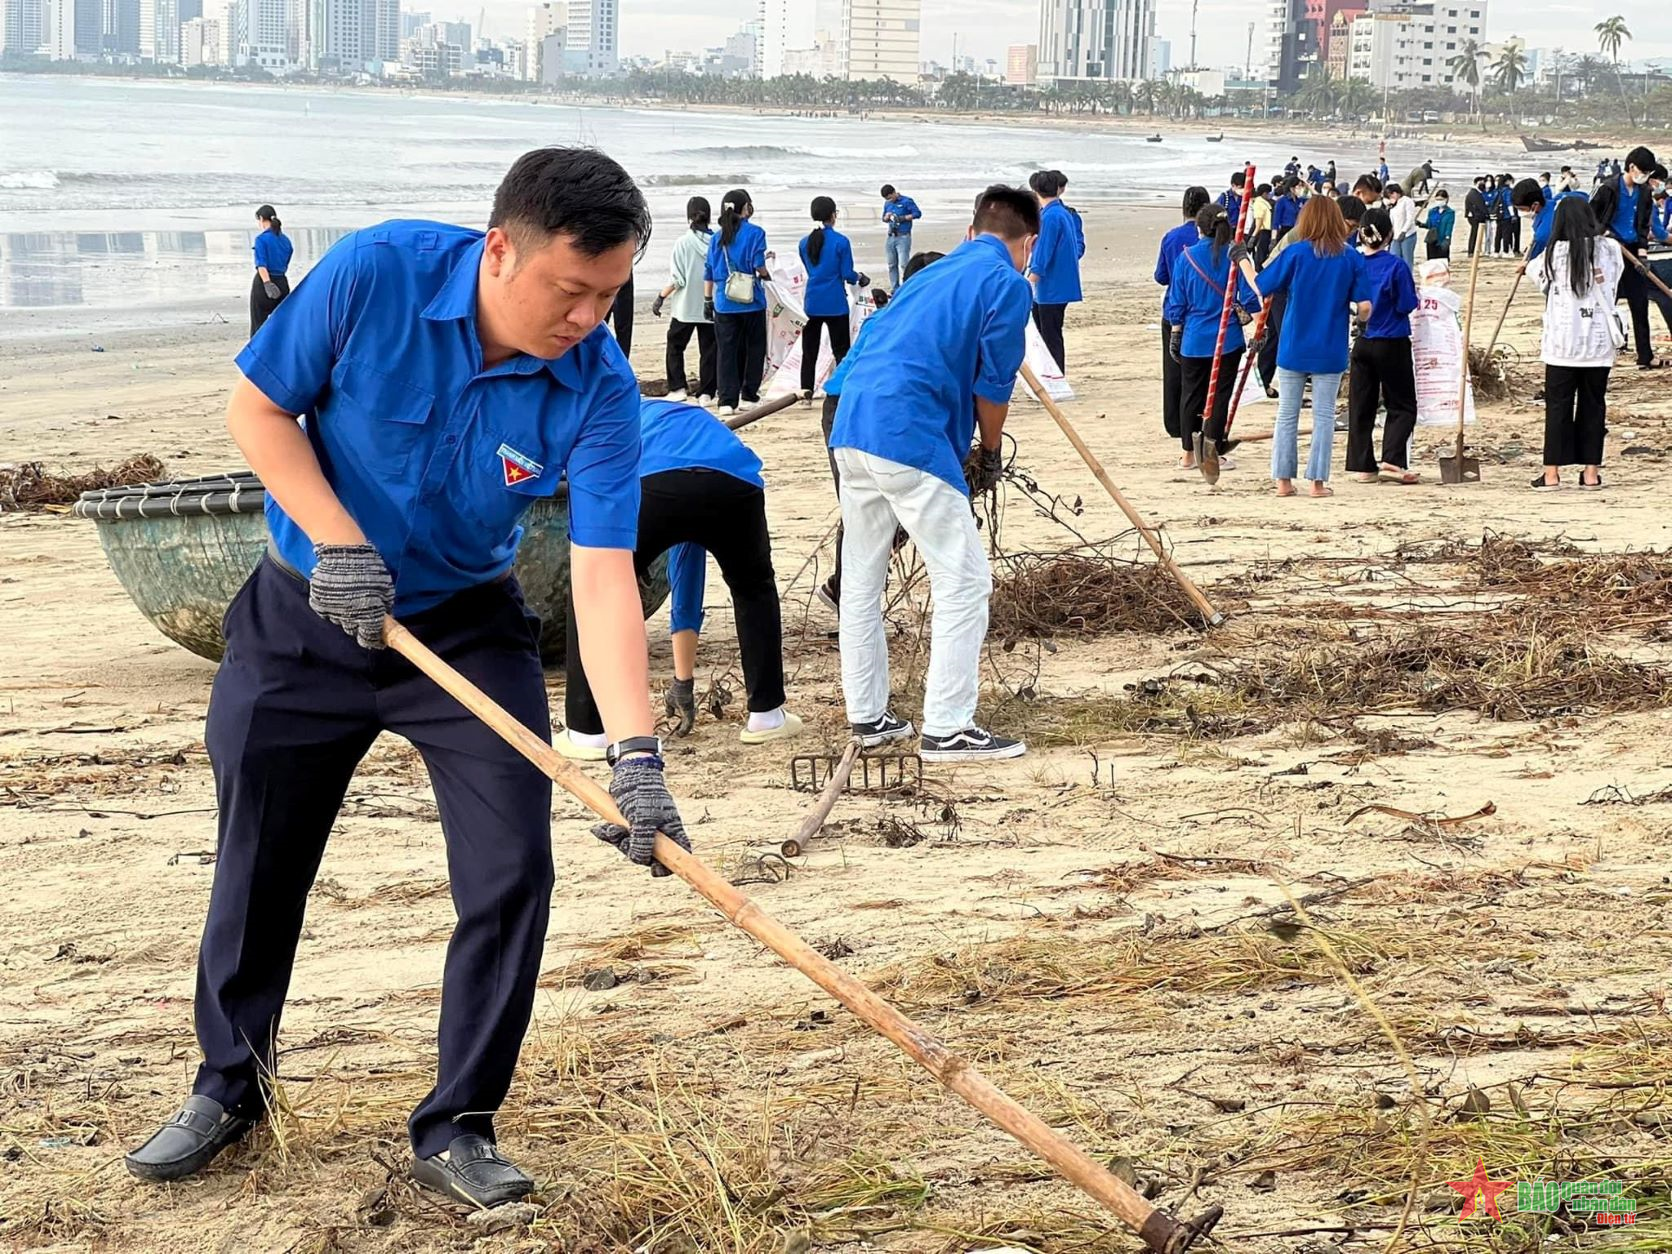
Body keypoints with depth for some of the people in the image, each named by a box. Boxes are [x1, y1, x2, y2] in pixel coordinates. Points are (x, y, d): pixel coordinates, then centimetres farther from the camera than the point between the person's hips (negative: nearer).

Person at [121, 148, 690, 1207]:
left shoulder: (599, 391, -22)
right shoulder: (374, 274, -24)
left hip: (469, 631, 0)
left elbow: (604, 576, -27)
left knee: (512, 872, -10)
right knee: (259, 865, 10)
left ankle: (457, 1127, 6)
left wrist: (636, 752, -37)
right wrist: (338, 540, -23)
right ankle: (228, 1087, 33)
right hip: (305, 616, 0)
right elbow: (259, 409, -12)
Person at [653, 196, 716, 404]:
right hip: (712, 306, 2)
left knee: (675, 345, 13)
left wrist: (661, 297, -1)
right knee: (708, 349, 7)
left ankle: (678, 387, 5)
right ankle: (706, 393, 4)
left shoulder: (683, 243, -10)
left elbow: (677, 279, -11)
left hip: (685, 306, -2)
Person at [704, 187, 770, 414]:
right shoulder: (754, 233, -6)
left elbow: (709, 273, 8)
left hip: (724, 304, 3)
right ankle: (749, 395, 14)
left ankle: (727, 400, -2)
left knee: (726, 351, 3)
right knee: (754, 348, 11)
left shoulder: (717, 238, 7)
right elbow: (759, 266, -13)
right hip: (751, 302, -3)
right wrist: (767, 274, 9)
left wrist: (708, 300, 15)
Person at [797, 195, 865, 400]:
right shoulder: (840, 241, -11)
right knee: (841, 350, 4)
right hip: (835, 304, -4)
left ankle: (806, 391, 9)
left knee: (809, 350, 10)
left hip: (812, 303, 4)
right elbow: (847, 274, -11)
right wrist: (859, 278, 13)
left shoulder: (805, 243, 4)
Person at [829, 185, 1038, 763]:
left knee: (860, 580, 16)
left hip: (851, 428, 9)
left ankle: (867, 716, 24)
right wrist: (990, 454, 16)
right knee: (964, 580, -2)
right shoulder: (1008, 284, 0)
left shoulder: (937, 272, 24)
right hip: (910, 435, -8)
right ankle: (947, 729, -3)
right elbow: (993, 384, -1)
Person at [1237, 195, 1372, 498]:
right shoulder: (1352, 258, -4)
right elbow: (1364, 307, -7)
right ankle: (1318, 482, 5)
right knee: (1323, 415, 6)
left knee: (1287, 414, 9)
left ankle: (1283, 480, 10)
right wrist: (1359, 316, 16)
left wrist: (1243, 261, 12)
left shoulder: (1295, 253, -8)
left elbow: (1261, 287, -3)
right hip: (1331, 353, 0)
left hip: (1293, 349, 0)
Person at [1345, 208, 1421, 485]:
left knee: (1360, 406, 10)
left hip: (1361, 342, 4)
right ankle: (1392, 460, -9)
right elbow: (1407, 305, -12)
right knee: (1402, 406, 5)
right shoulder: (1395, 265, -15)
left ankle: (1362, 465, 10)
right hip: (1392, 344, -4)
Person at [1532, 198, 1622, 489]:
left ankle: (1552, 472, 3)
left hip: (1562, 342, -1)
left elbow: (1544, 284, 7)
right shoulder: (1610, 249, -2)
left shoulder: (1555, 252, -6)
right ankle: (1591, 472, 10)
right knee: (1593, 404, 9)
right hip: (1600, 342, 1)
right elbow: (1613, 285, 11)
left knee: (1558, 405, 4)